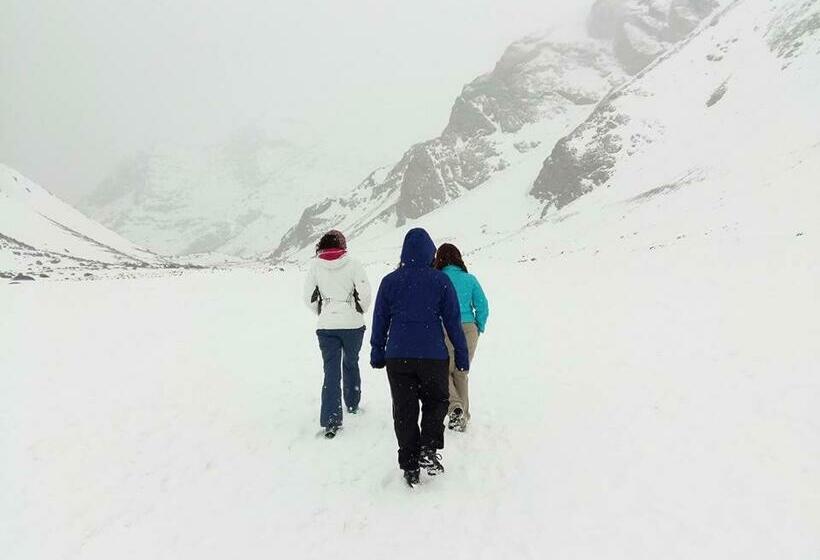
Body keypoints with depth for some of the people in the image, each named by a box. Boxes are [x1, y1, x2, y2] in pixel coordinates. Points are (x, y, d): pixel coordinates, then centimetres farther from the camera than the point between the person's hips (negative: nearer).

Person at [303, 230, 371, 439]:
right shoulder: (352, 264, -7)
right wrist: (360, 311, 9)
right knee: (351, 364, 21)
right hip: (352, 324, 0)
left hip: (326, 326, 1)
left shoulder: (315, 266, -1)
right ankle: (352, 404, 37)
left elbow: (309, 297, 1)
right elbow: (364, 293, -10)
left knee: (331, 371, 2)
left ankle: (331, 420, -7)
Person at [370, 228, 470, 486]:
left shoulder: (390, 281, 1)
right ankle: (429, 450, 2)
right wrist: (462, 356, 7)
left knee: (404, 410, 9)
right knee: (436, 402, 19)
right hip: (433, 356, -1)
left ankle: (410, 466, 13)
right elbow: (453, 321, -1)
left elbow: (380, 321, 6)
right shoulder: (441, 280, -4)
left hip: (398, 356, 1)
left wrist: (377, 354, 16)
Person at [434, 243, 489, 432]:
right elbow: (483, 307, 1)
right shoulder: (470, 279, 2)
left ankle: (455, 406, -10)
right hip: (468, 330, 3)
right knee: (461, 374, 16)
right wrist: (479, 329, 12)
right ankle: (462, 417, 21)